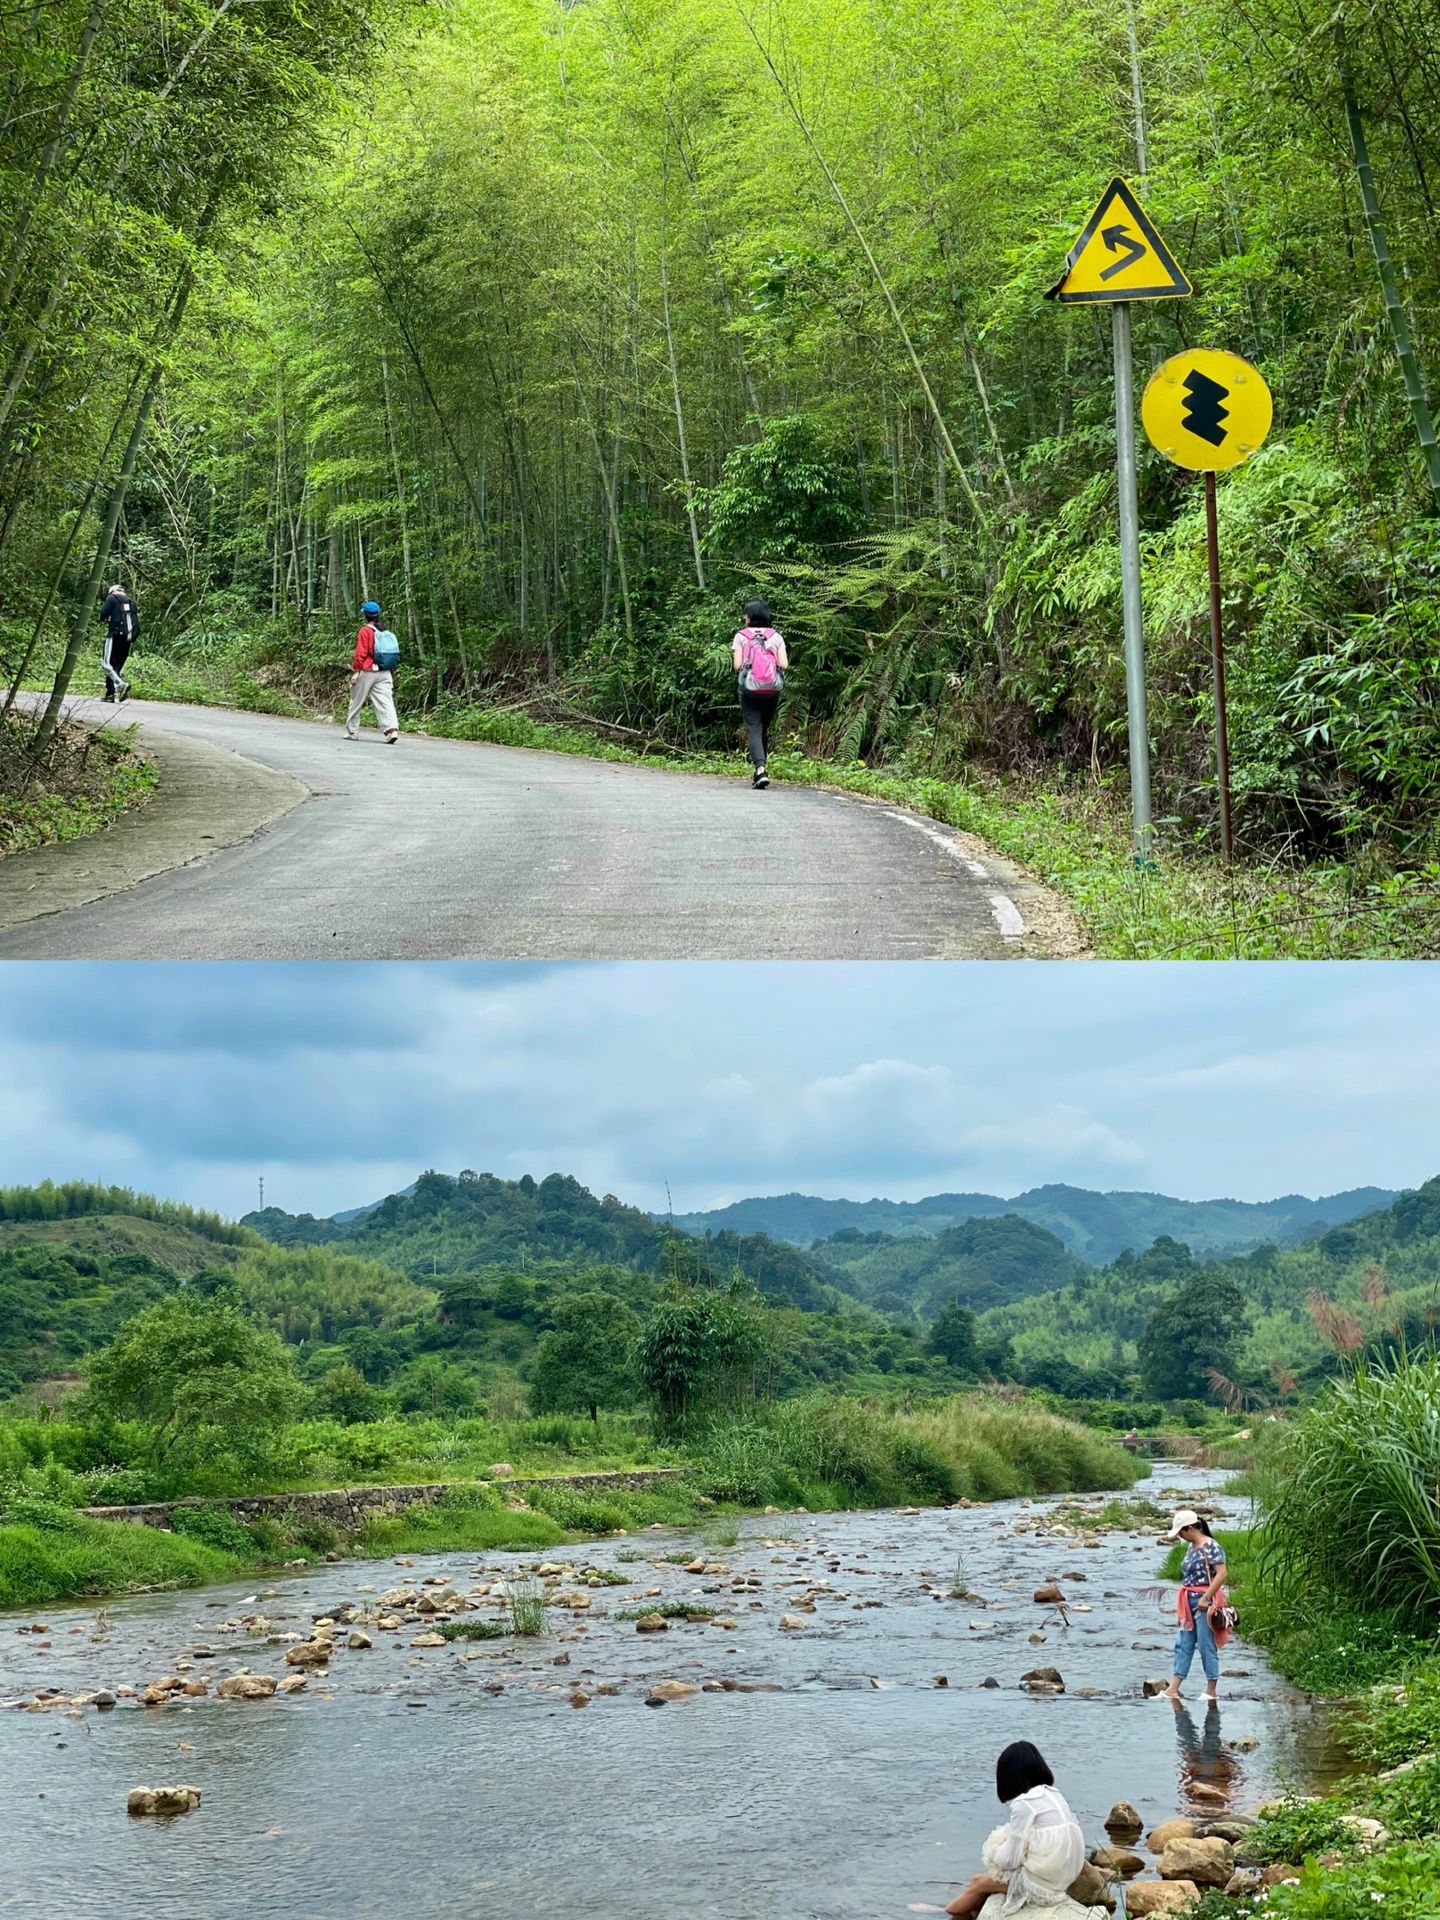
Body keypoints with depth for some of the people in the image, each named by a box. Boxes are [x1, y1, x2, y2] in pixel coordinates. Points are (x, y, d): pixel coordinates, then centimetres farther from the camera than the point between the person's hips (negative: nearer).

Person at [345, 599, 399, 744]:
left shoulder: (365, 631, -7)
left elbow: (361, 653, -12)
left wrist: (356, 671, -8)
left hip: (367, 671, -5)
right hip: (385, 672, 5)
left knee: (356, 702, 10)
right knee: (385, 702, -5)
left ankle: (351, 731, 18)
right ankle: (392, 729, -23)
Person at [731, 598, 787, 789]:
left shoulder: (741, 637, -1)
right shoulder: (775, 637, 5)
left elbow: (737, 666, -7)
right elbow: (784, 665, -3)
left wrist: (734, 655, 14)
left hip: (750, 689, -2)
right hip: (772, 689, 2)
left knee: (753, 729, -4)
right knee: (765, 730, 16)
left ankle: (760, 769, -22)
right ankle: (760, 768, 22)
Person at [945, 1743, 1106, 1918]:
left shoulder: (1024, 1803, -16)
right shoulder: (1054, 1795, 8)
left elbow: (1010, 1859, -13)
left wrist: (994, 1853, 8)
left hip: (1040, 1882, -7)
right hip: (1061, 1876, 7)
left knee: (979, 1883, 15)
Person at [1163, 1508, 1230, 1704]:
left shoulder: (1211, 1547, -13)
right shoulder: (1191, 1547, 13)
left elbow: (1221, 1574, -20)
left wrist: (1206, 1598, -22)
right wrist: (1182, 1604, 14)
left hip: (1204, 1602, -9)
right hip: (1189, 1603, 9)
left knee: (1207, 1646, -2)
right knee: (1183, 1644, 8)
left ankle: (1211, 1691, 7)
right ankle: (1173, 1690, 9)